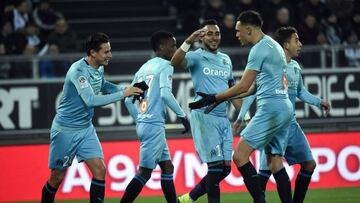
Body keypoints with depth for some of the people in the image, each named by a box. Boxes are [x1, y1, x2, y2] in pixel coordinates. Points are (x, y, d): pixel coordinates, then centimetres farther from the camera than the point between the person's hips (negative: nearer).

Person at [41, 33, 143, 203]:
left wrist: (127, 89, 5)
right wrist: (122, 94, -31)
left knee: (99, 170, -8)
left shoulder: (99, 68, 1)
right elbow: (91, 100, -32)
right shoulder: (78, 71, -24)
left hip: (86, 129, 7)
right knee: (57, 178, 4)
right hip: (65, 130, -7)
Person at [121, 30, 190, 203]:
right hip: (155, 125, -9)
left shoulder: (143, 68, 16)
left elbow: (128, 100, 16)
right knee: (144, 172, -7)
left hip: (143, 124, 9)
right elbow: (165, 93, -21)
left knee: (167, 167, 13)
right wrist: (182, 115, -13)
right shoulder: (165, 66, -6)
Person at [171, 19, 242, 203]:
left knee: (225, 167, 5)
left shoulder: (226, 60, 17)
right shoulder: (196, 57, -2)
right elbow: (175, 62, -22)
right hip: (204, 117, -7)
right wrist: (188, 42, -35)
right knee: (216, 165, -12)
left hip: (223, 118, 7)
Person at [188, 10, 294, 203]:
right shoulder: (275, 46, 19)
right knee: (275, 162, 8)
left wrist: (213, 98, -5)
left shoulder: (259, 49, -10)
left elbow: (243, 86, -12)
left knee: (240, 155, -10)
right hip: (285, 106, 10)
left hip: (270, 107, -10)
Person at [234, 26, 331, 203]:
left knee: (309, 164, 7)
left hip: (291, 124, 8)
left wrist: (319, 102, 11)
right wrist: (241, 117, -19)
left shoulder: (295, 67, 11)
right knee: (267, 168, -13)